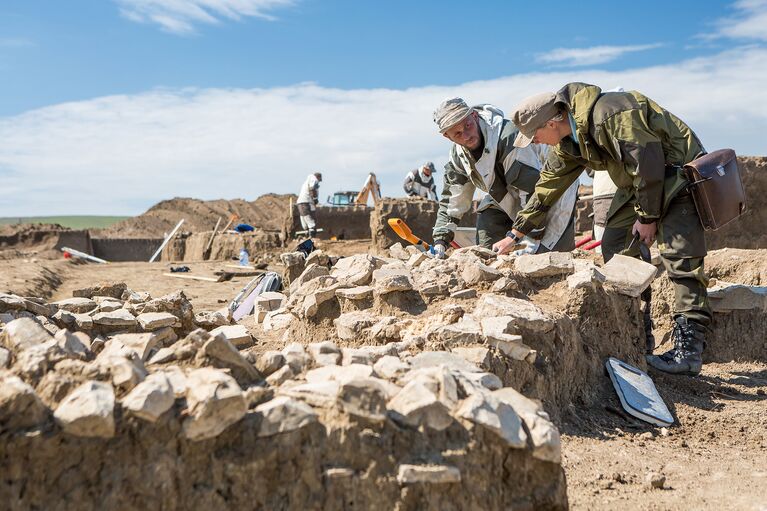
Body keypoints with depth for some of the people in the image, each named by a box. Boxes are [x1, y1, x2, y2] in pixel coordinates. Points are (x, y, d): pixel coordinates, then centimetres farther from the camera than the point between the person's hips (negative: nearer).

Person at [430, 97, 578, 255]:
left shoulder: (508, 137, -36)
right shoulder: (457, 153, -11)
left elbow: (533, 193, -36)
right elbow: (452, 200, -1)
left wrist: (533, 242, -35)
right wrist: (440, 241, -9)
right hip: (505, 198, 7)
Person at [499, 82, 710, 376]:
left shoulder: (609, 114, -29)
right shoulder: (568, 143, 1)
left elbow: (647, 162, -28)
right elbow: (548, 186, 9)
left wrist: (648, 217, -18)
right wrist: (515, 235, 12)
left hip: (677, 172, -9)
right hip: (639, 183, 9)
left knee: (679, 255, -17)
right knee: (615, 246, 3)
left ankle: (689, 349, -16)